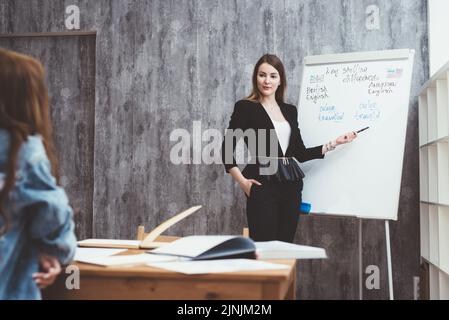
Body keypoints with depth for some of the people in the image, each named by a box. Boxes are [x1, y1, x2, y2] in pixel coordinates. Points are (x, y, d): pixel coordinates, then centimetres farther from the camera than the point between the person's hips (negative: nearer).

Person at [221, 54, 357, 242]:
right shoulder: (245, 107, -2)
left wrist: (334, 144, 8)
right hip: (263, 184, -5)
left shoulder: (290, 110, 13)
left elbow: (300, 153, 14)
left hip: (291, 185, 5)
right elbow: (226, 148, -5)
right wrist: (241, 181, -12)